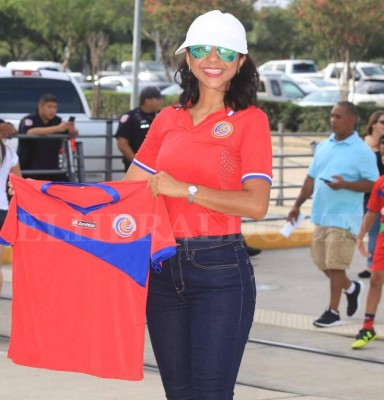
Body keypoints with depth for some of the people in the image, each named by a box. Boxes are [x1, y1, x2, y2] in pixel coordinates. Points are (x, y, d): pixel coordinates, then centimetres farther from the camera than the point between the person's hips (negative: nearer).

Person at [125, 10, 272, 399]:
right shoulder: (167, 120, 11)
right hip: (164, 266, 5)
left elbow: (256, 204, -14)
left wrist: (184, 189, -19)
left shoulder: (250, 120, -3)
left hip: (220, 268, -5)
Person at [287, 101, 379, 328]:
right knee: (322, 261, 12)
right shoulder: (323, 147, 11)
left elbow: (372, 184, -12)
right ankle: (351, 288, 36)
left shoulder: (362, 151, -9)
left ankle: (333, 312, 5)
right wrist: (298, 205, 15)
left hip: (344, 217, -7)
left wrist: (345, 184, -25)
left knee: (335, 264, -5)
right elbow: (311, 178, 17)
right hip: (322, 214, 7)